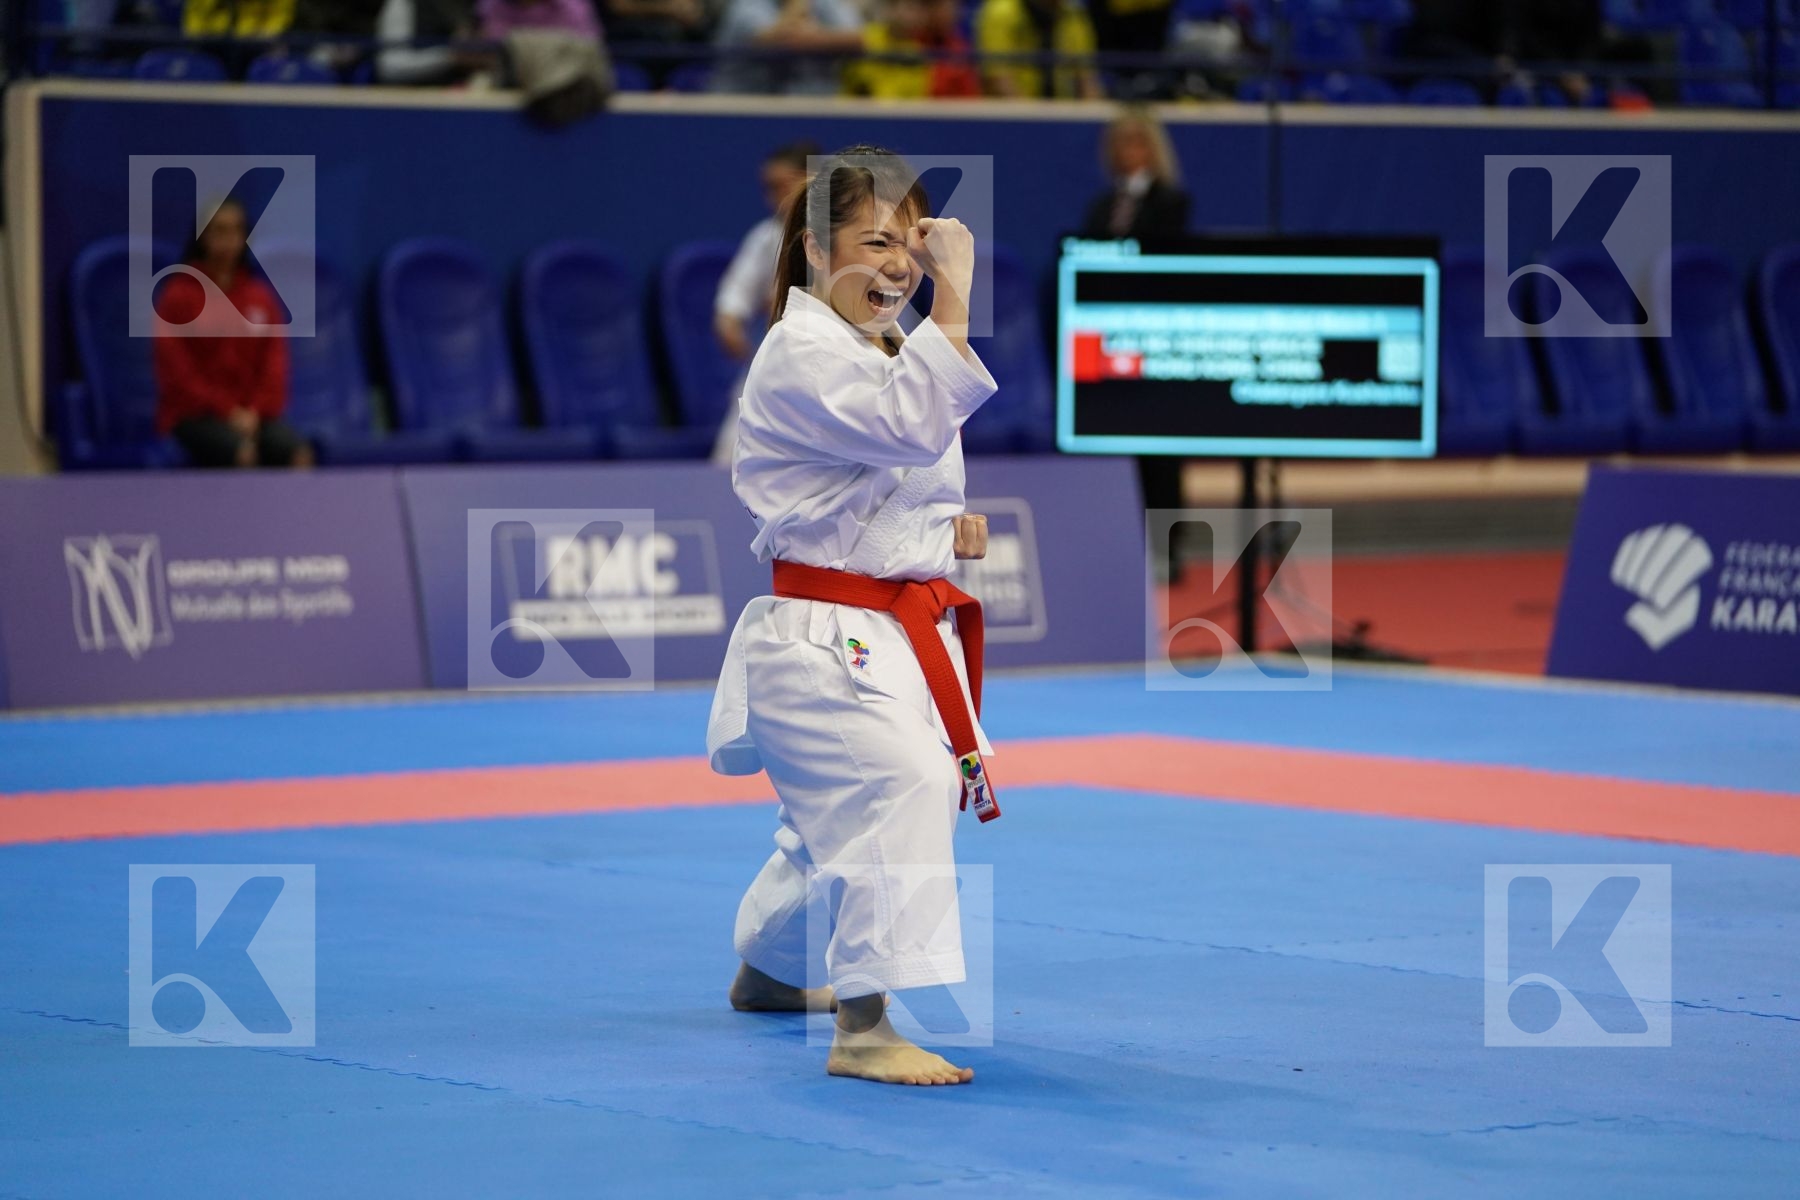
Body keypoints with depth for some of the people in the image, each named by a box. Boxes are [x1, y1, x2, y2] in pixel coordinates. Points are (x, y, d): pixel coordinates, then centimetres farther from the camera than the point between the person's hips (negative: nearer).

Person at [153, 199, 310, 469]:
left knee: (299, 455, -25)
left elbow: (274, 364, 8)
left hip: (251, 414, 4)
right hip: (194, 414, -4)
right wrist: (228, 411, -14)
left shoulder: (261, 297, 9)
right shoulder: (178, 295, -2)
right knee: (244, 453, -34)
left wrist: (256, 411, -9)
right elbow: (177, 370, -7)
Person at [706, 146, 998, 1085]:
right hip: (821, 638, -10)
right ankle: (864, 1029, -31)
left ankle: (768, 971, 51)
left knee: (836, 816, 25)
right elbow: (911, 424, -32)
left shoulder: (883, 352, 16)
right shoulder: (799, 354, -16)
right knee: (901, 782, -29)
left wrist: (950, 528, 7)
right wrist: (954, 295, -33)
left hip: (896, 635, 10)